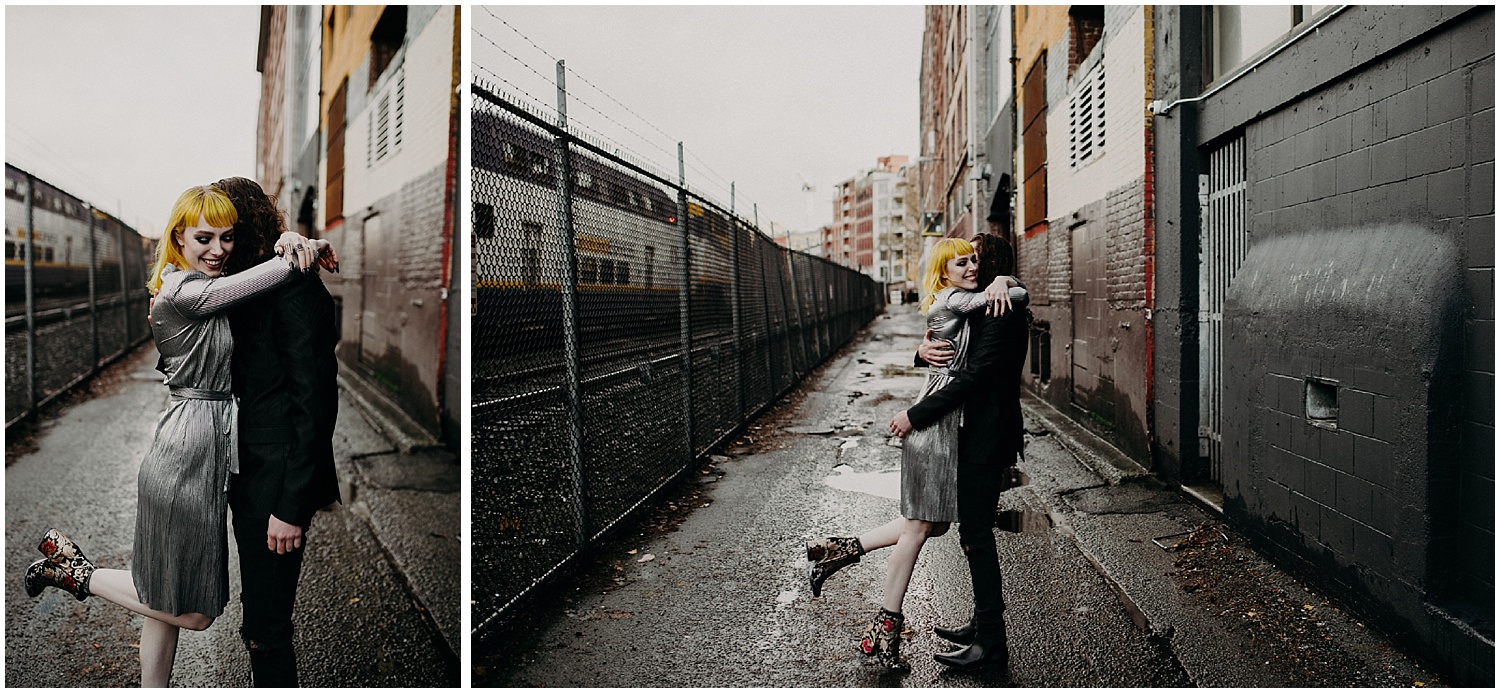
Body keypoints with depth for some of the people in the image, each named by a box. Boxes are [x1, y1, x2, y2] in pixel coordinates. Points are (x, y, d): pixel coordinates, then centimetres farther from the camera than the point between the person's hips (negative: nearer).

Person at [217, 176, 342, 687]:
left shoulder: (294, 288, -17)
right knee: (258, 615, 21)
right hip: (248, 476, 9)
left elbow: (313, 401, -20)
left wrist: (291, 507, -20)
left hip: (277, 484, -9)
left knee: (267, 631, 2)